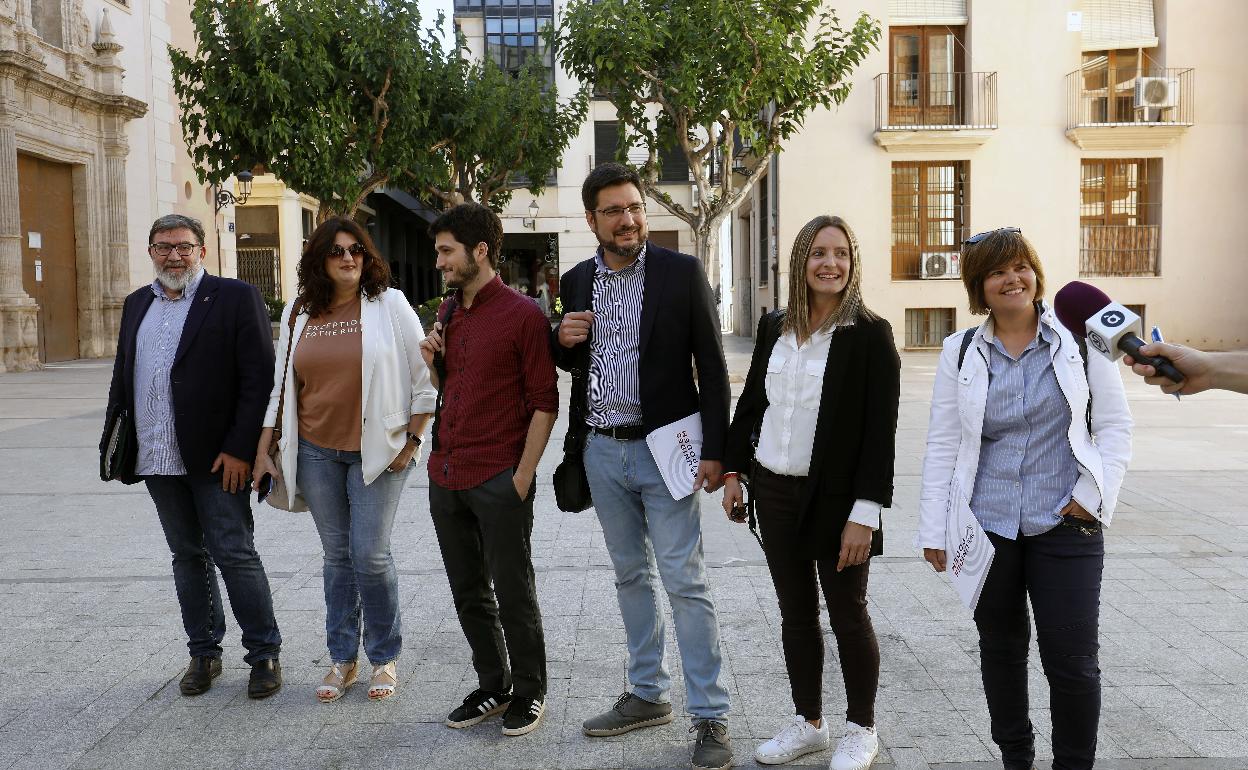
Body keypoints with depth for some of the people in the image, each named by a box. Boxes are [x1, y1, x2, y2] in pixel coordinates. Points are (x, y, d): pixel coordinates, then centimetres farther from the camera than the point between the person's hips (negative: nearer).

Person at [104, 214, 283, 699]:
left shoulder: (235, 298, -6)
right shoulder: (136, 305, 14)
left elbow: (258, 379, -11)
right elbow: (122, 378, 18)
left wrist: (239, 449, -16)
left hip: (217, 458, -6)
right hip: (157, 459, 6)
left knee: (235, 556, -2)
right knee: (187, 556, 14)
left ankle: (264, 654, 11)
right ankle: (204, 653, 26)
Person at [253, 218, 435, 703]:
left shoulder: (389, 304, -4)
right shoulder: (298, 314, 8)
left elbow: (423, 377, -4)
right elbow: (280, 384, 13)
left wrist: (411, 441, -7)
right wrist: (263, 450, 10)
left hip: (376, 452, -4)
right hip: (316, 451, 4)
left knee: (370, 554, -6)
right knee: (337, 555, 10)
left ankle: (384, 658, 13)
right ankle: (342, 659, 22)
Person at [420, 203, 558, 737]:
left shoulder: (523, 315, -9)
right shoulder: (447, 312, 12)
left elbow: (544, 403, -9)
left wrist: (523, 477, -14)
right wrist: (432, 365, 1)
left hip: (499, 481, -7)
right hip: (446, 476, 7)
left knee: (513, 596, 4)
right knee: (469, 594, 15)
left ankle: (528, 693, 21)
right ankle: (492, 687, 30)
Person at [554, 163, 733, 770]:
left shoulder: (681, 272, -7)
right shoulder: (576, 282, 6)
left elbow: (712, 367, -6)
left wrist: (714, 450, -12)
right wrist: (562, 340, -6)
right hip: (602, 451, 5)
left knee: (685, 582, -3)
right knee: (631, 576, 15)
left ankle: (710, 716, 8)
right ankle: (648, 695, 30)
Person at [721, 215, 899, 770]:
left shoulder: (870, 334, -10)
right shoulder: (774, 327, 5)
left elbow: (880, 431, -13)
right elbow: (751, 403, 14)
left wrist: (864, 515, -17)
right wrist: (733, 473, 11)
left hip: (836, 500, -5)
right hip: (775, 494, 5)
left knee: (847, 616, 8)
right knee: (795, 613, 15)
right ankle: (808, 723, 31)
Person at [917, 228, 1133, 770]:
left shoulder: (1079, 338, 0)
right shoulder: (961, 352, 3)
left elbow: (1114, 425, 3)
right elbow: (942, 445, 2)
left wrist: (1094, 496, -9)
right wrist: (935, 530, 0)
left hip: (1065, 524, -1)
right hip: (986, 527, 2)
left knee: (1073, 660, 1)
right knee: (1001, 650, 13)